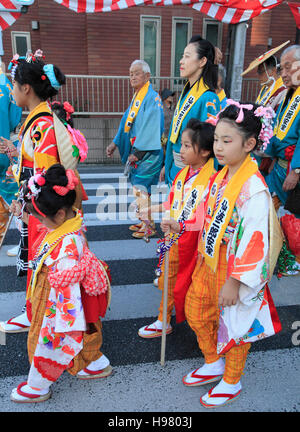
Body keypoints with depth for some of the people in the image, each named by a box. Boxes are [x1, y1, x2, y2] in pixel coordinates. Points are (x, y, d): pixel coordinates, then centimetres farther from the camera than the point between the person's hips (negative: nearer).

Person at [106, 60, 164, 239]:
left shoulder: (152, 98, -12)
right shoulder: (136, 97, 16)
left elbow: (150, 128, -19)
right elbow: (128, 123, 19)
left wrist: (137, 152, -20)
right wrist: (115, 143, 14)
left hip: (148, 152, -9)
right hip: (137, 151, 9)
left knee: (140, 189, -7)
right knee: (140, 189, 13)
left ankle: (150, 227, 6)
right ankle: (145, 222, 25)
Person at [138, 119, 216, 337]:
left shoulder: (210, 180, -20)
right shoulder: (182, 174, 3)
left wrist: (180, 225, -36)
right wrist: (152, 209, 18)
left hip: (193, 240, -7)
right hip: (173, 238, 7)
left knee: (188, 284, 9)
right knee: (167, 280, 19)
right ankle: (163, 322, 39)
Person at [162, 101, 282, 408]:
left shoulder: (253, 187, -26)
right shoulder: (221, 175, 0)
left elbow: (254, 239, -26)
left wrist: (234, 282, -23)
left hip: (234, 270, -8)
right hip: (209, 263, 8)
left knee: (233, 325, 14)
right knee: (195, 313, 22)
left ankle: (231, 383, 43)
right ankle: (213, 365, 49)